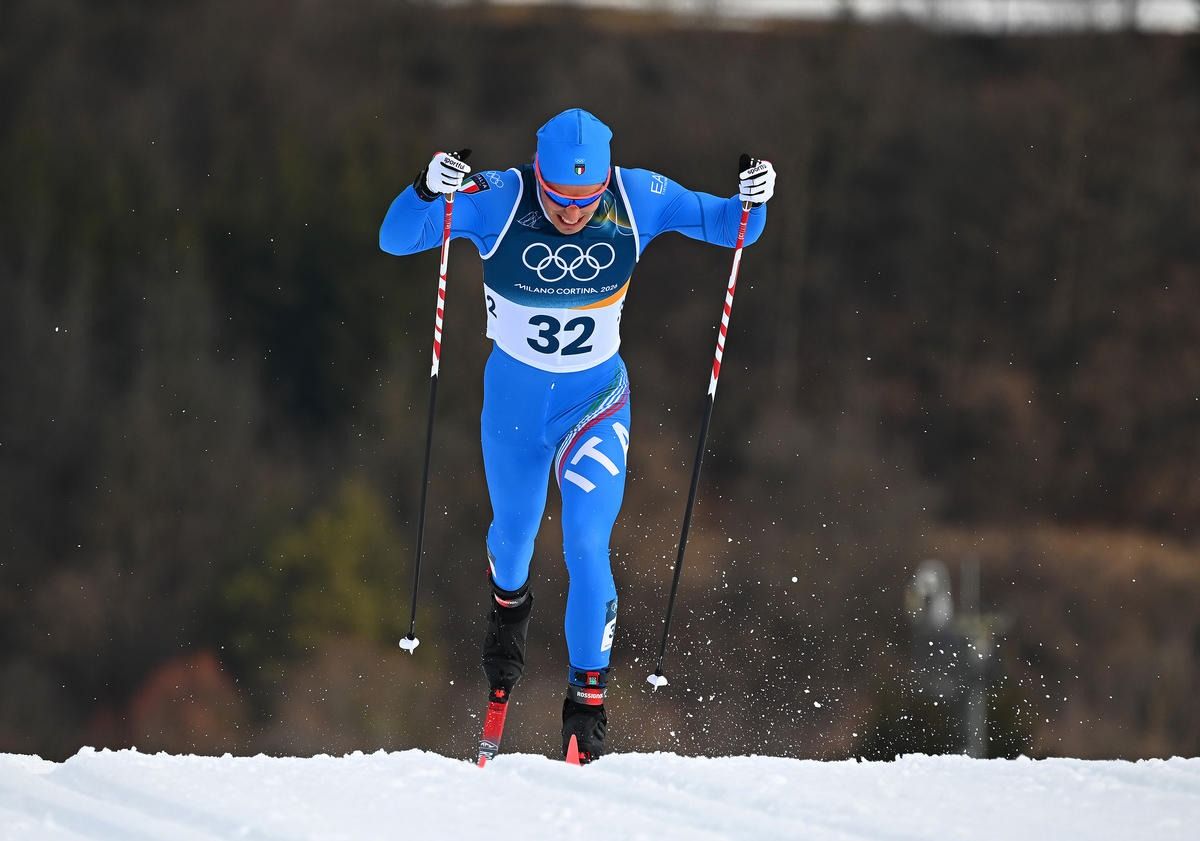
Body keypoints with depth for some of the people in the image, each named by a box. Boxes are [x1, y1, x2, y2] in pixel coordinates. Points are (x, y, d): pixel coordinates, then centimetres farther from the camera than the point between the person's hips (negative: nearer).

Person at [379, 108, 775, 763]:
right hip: (513, 396, 1)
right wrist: (427, 189, -46)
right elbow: (396, 240, -26)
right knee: (514, 533, 21)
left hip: (597, 400, -1)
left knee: (587, 549, -13)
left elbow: (725, 227, -9)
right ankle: (508, 603, 56)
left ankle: (587, 699, 0)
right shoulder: (498, 200, -25)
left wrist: (751, 201, -32)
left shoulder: (636, 200, -20)